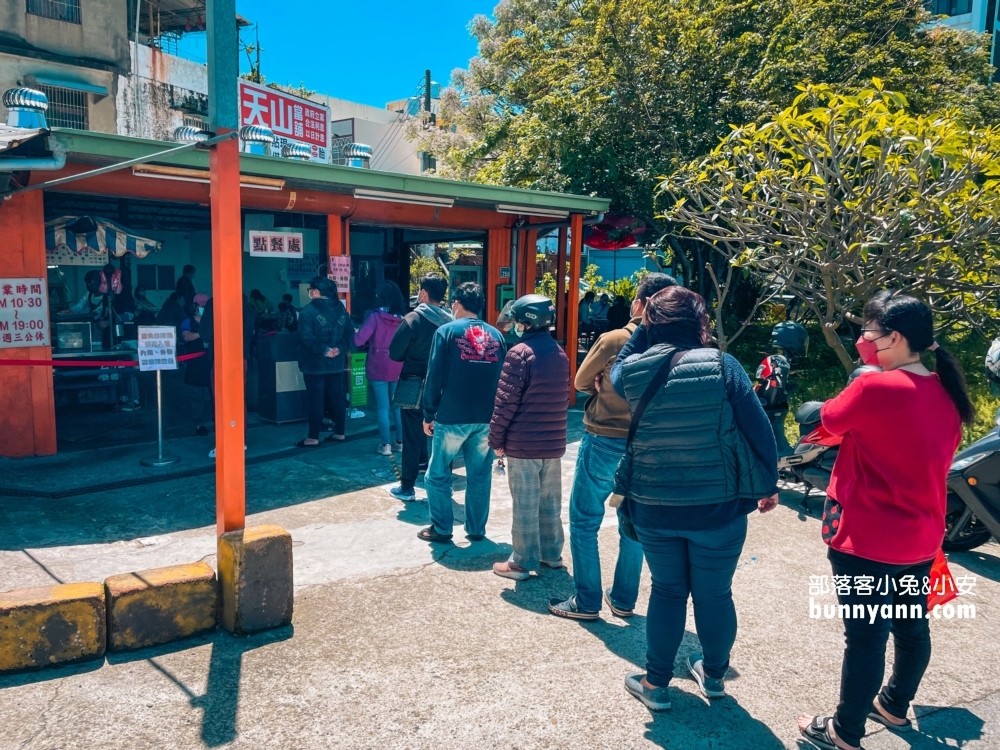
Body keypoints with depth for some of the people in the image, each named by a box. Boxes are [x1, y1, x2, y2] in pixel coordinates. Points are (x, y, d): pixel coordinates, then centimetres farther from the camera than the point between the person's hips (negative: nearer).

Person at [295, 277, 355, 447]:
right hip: (336, 362, 6)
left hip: (315, 363, -6)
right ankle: (339, 433, 18)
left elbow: (306, 336, -22)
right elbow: (350, 332, 3)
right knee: (337, 397, 11)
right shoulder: (340, 308, 7)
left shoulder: (309, 310, -12)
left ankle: (313, 438, 2)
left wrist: (323, 349, -18)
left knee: (316, 399, -2)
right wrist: (340, 348, -5)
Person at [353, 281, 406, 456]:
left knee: (382, 407, 3)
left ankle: (386, 445, 5)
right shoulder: (402, 318, -1)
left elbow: (358, 340, -15)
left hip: (379, 367, -4)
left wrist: (371, 340, 6)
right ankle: (400, 441, 20)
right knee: (397, 405, 15)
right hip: (398, 367, 4)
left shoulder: (375, 316, -13)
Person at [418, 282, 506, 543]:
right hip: (486, 418, 4)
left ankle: (441, 529, 13)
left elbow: (435, 377, -7)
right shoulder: (496, 335, 7)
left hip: (452, 417, -4)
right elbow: (502, 379, 7)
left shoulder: (447, 331, -4)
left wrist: (429, 414, 1)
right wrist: (495, 414, 14)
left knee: (438, 474, 9)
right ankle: (476, 529, 19)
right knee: (480, 475, 13)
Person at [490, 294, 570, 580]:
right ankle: (552, 553, 28)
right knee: (550, 501, 17)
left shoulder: (520, 352, -14)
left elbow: (506, 401, -15)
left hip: (523, 444, -7)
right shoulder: (560, 353, 9)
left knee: (526, 505, 1)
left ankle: (523, 562, 9)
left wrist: (496, 439, -7)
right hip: (553, 442, 7)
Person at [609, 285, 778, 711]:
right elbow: (758, 430, -9)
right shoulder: (722, 366, -13)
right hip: (719, 506, -1)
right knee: (715, 593, 17)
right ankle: (714, 674, 38)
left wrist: (643, 328, 12)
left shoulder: (633, 371, -7)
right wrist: (768, 485, 4)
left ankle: (656, 683, 28)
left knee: (667, 590, 19)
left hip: (653, 507, 2)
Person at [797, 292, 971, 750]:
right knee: (911, 626, 22)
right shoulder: (946, 393, 2)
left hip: (868, 539, -8)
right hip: (921, 537, 8)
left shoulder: (875, 388, -23)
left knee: (865, 636, 5)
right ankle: (894, 706, 43)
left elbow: (831, 420, -4)